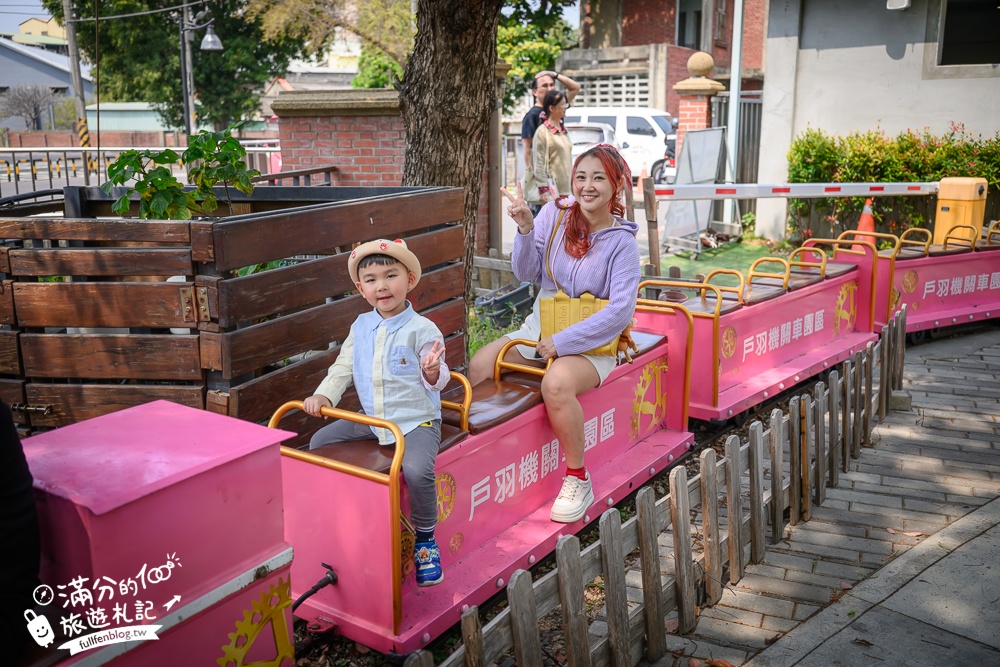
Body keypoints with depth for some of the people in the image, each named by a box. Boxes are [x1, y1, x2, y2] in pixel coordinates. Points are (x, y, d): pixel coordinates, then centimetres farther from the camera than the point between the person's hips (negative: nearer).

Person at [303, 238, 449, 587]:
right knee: (320, 441, 2)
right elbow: (343, 366, 13)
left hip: (417, 421, -6)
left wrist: (433, 372, -34)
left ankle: (425, 540, -6)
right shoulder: (361, 326, 7)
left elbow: (437, 382, -11)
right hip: (372, 420, 7)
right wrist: (323, 394, -1)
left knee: (416, 469, -31)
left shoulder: (422, 329, -11)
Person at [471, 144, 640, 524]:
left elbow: (620, 311, -16)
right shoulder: (555, 214, 0)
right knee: (479, 365, -14)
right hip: (540, 328, 5)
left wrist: (562, 342, -20)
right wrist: (525, 229, -17)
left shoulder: (622, 242, -10)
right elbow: (527, 273, 1)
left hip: (592, 342, -5)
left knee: (557, 383, -35)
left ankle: (578, 480, -16)